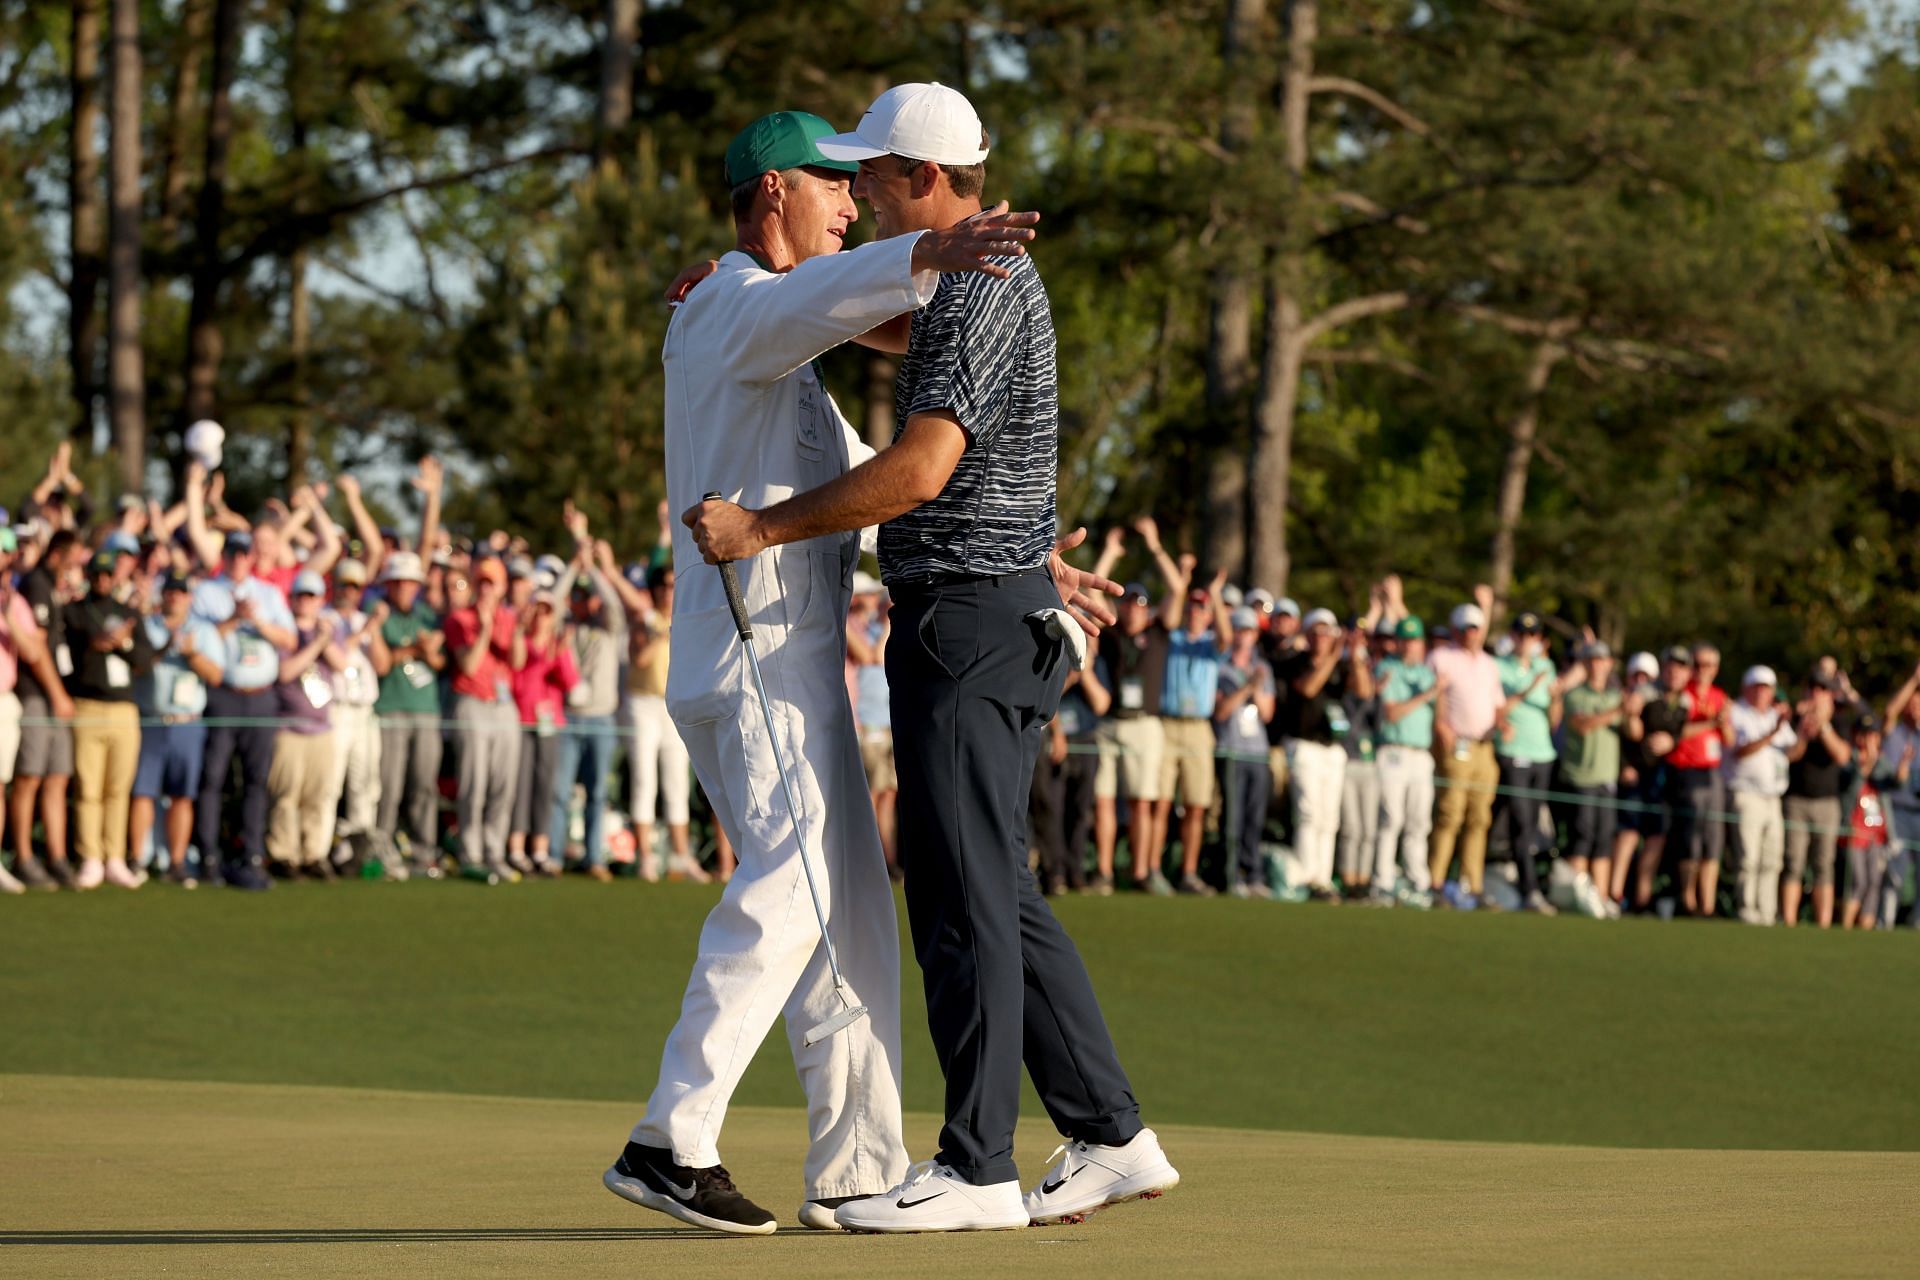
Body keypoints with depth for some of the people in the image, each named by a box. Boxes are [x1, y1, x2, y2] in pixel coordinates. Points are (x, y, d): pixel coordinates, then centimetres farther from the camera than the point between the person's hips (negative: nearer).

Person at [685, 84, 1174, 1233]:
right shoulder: (995, 279, 17)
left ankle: (977, 1170, -5)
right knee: (998, 894, 12)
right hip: (1002, 620, 10)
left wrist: (763, 528, -17)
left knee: (964, 894, -8)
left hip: (969, 617, -10)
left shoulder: (980, 291, -16)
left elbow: (919, 471, -24)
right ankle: (1110, 1138, 13)